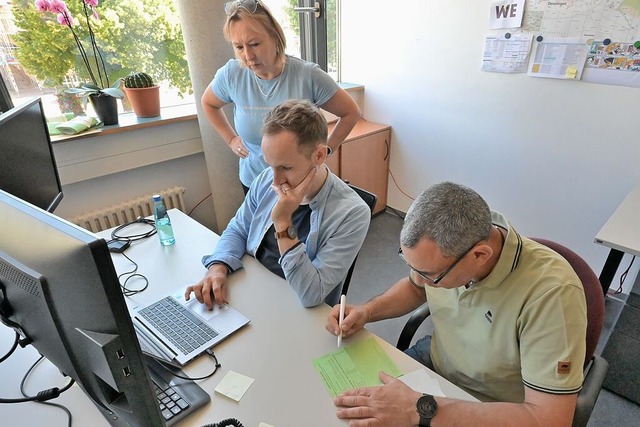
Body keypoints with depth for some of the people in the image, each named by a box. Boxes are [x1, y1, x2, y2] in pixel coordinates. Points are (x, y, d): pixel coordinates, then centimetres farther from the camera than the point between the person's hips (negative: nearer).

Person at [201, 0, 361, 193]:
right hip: (253, 182, 3)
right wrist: (230, 139, 3)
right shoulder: (231, 74, -12)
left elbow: (351, 112, -8)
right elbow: (208, 103, 11)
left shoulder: (308, 75, -21)